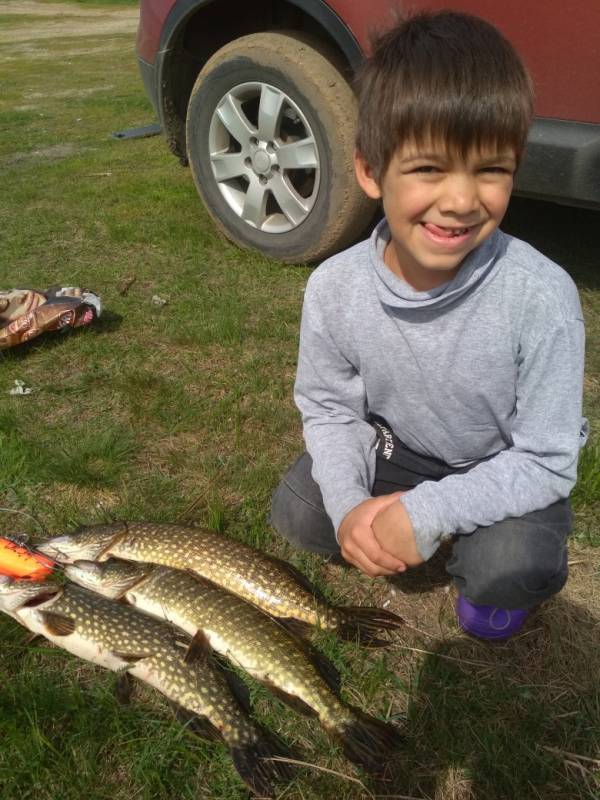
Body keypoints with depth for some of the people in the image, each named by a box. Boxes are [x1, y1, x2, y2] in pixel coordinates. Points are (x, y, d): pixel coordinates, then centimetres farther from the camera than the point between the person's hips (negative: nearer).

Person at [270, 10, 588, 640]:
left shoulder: (539, 298, -32)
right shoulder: (335, 286, -23)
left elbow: (546, 461, -24)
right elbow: (327, 406, -7)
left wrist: (425, 513, -31)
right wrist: (350, 504, -23)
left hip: (507, 470, -2)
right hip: (396, 447, 3)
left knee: (503, 574, -27)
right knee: (296, 513, -11)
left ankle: (517, 563, 11)